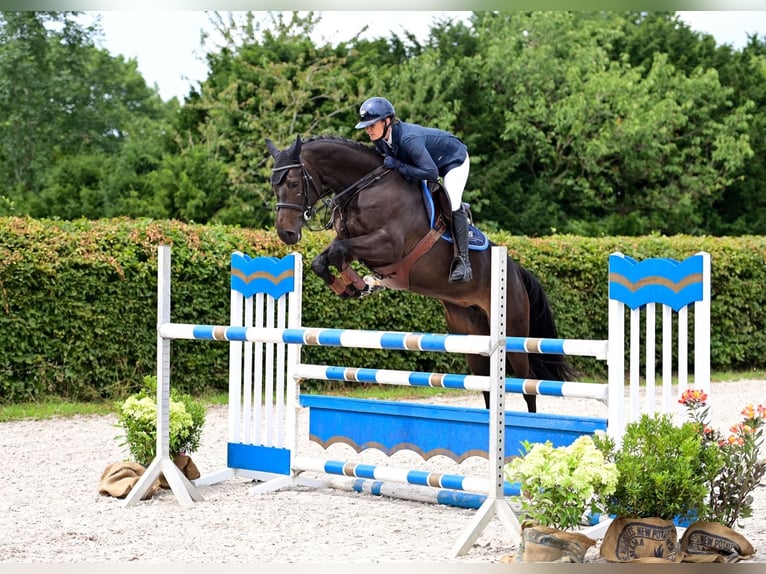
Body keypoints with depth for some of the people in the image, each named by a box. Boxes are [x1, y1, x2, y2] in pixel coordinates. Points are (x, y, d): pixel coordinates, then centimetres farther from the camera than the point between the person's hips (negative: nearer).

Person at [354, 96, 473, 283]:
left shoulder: (408, 139, -42)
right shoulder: (380, 139, -17)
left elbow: (431, 173, -44)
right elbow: (381, 161, 4)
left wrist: (398, 165, -41)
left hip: (454, 159, -9)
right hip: (429, 159, 9)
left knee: (453, 206, -22)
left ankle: (464, 263, -21)